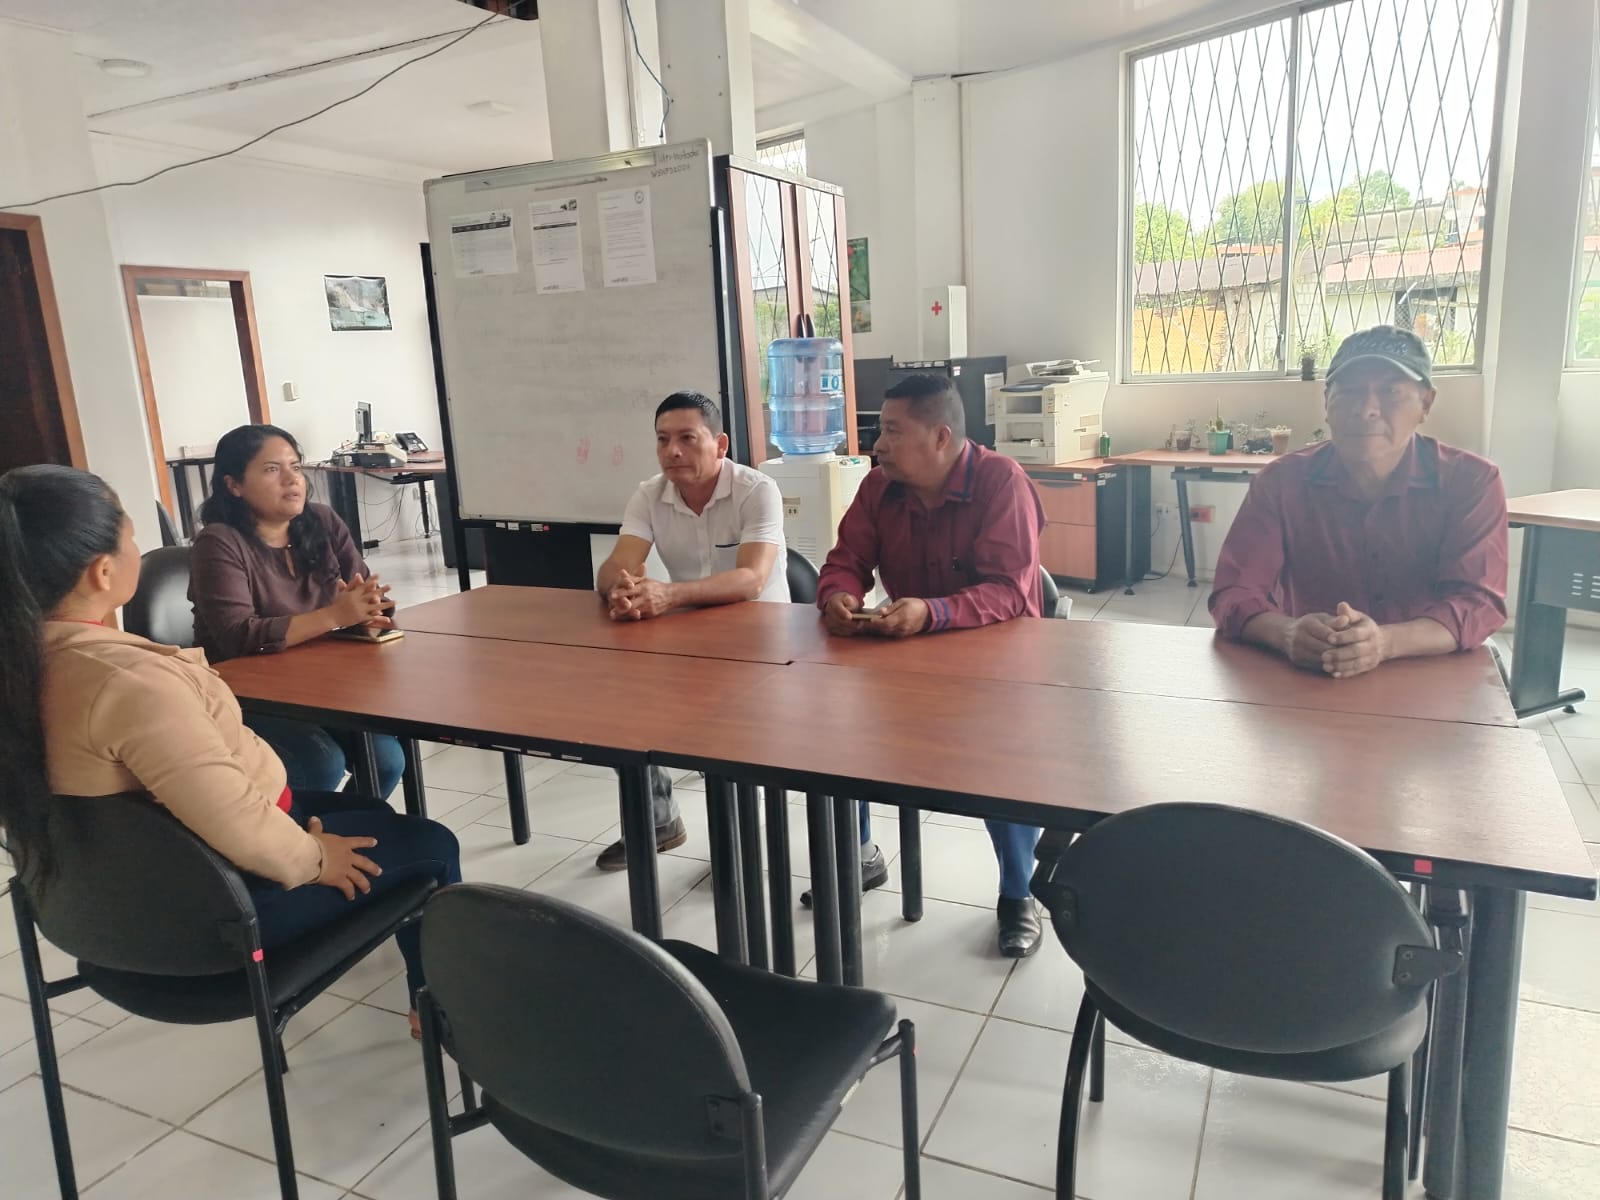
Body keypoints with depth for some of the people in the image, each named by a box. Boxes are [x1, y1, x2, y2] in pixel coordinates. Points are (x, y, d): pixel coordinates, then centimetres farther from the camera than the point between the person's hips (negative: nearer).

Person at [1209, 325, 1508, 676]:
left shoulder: (1471, 482, -3)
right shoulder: (1281, 482, -3)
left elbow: (1478, 603, -11)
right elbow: (1234, 593, -9)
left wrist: (1386, 643, -31)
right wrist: (1288, 634, -31)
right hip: (1306, 683, -1)